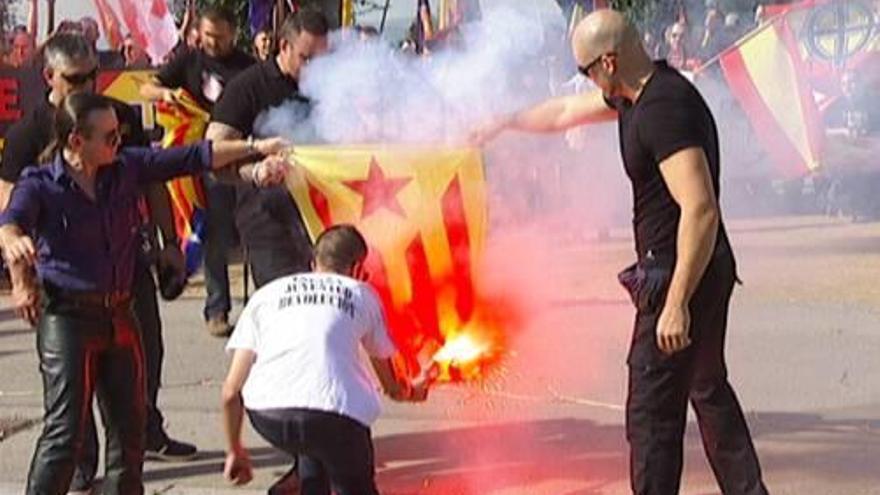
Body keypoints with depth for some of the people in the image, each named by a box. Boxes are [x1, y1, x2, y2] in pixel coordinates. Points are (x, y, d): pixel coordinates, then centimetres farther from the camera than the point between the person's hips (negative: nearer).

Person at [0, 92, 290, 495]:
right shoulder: (39, 185, -11)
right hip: (66, 317, -6)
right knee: (65, 429, -12)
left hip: (118, 314, 6)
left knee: (129, 425, 12)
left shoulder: (125, 168, 4)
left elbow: (191, 159, 8)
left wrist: (256, 148, 6)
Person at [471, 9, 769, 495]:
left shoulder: (665, 108, -23)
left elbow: (700, 209, -29)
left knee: (651, 412, -6)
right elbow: (567, 111, 28)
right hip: (705, 272, 11)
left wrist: (676, 304, -30)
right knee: (709, 390, 22)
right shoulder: (637, 94, 9)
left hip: (681, 275, -11)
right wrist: (505, 122, 41)